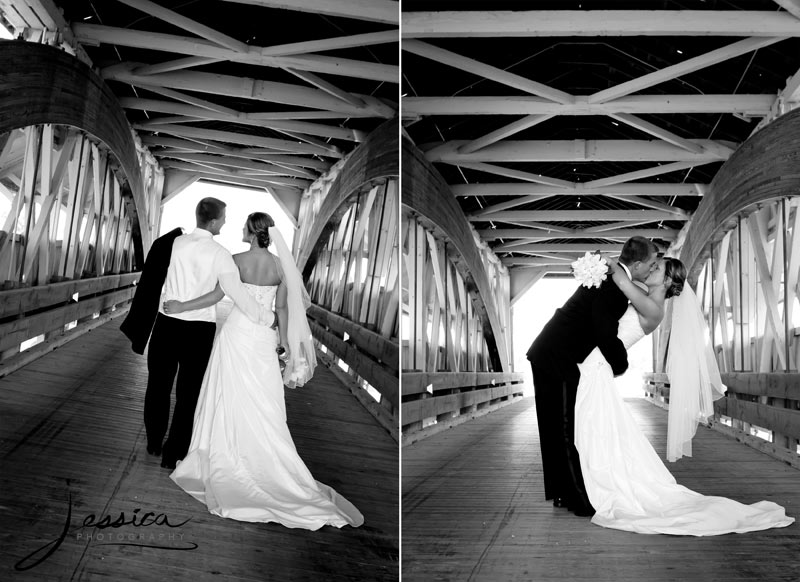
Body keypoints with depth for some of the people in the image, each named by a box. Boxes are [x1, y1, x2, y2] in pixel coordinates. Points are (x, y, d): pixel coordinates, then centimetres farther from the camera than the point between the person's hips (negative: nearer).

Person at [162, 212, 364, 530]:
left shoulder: (238, 260, -11)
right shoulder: (280, 265, -2)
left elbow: (217, 295, -16)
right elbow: (282, 307, 1)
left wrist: (181, 306, -7)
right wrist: (284, 340, 10)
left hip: (237, 333, -3)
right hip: (264, 335, 3)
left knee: (232, 397, 9)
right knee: (263, 401, 11)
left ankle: (228, 458, 21)